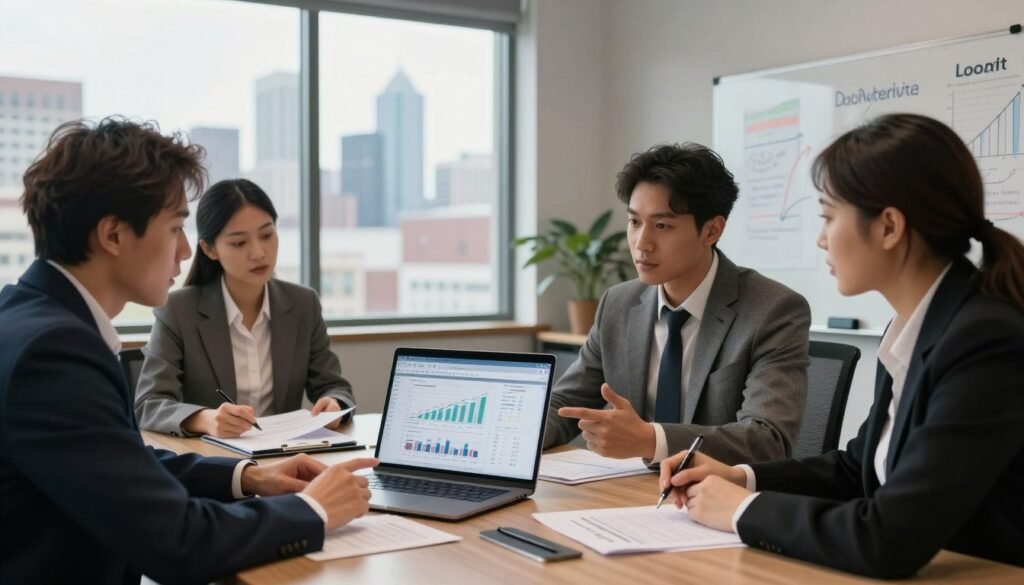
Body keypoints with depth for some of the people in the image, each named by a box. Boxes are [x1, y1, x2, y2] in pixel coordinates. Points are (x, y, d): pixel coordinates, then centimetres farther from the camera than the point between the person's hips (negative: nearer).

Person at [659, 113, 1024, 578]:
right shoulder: (916, 326, 4)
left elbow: (888, 540, -26)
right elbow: (860, 468, 15)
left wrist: (746, 509, -13)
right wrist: (741, 478, 3)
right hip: (927, 572, 7)